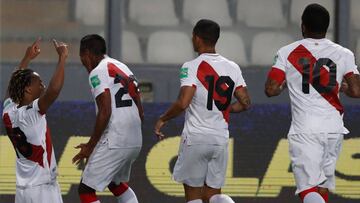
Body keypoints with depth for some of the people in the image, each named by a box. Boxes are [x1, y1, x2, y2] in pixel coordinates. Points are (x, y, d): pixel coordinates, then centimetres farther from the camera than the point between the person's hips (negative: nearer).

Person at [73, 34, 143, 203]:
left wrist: (90, 146, -12)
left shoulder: (98, 72, -9)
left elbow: (105, 113, -18)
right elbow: (140, 113, 18)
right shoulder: (124, 69, 18)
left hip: (114, 143, -9)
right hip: (135, 142, 9)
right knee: (116, 184, 31)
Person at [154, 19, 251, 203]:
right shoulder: (232, 68, 6)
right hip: (221, 139, 5)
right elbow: (245, 103, 8)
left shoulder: (192, 67, -11)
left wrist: (162, 119, -3)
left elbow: (183, 103, -20)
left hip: (195, 138, -5)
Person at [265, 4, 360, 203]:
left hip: (305, 130, -3)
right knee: (322, 186, 19)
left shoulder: (287, 53, 0)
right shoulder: (343, 54, 4)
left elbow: (271, 89, -4)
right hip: (334, 128, 3)